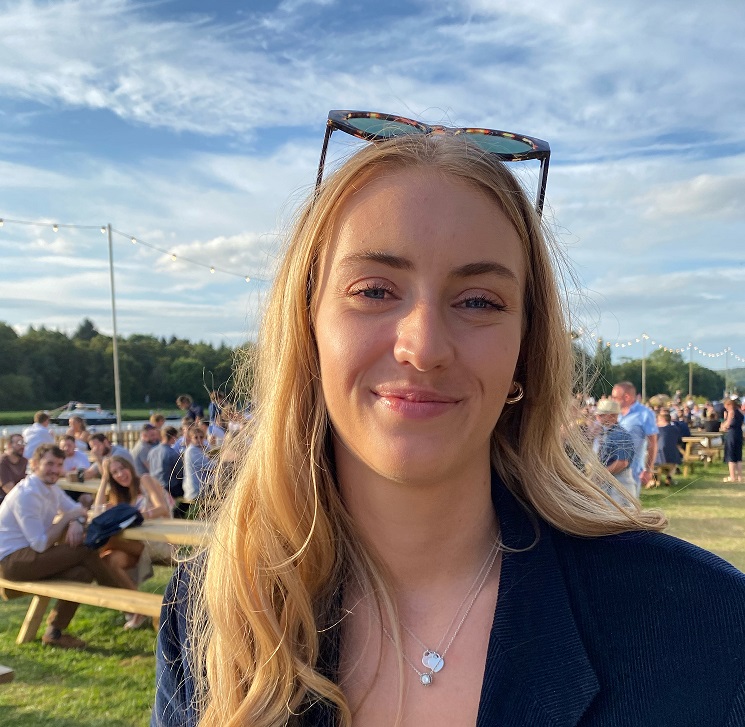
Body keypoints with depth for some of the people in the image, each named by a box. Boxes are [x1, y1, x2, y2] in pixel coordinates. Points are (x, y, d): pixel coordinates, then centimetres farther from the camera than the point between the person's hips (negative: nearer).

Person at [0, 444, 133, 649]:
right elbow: (41, 545, -24)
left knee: (83, 572, -18)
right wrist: (67, 518, -15)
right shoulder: (26, 495, -21)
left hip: (29, 553, 8)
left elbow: (77, 510, 12)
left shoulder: (51, 488, 6)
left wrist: (77, 523, -12)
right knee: (85, 553, -21)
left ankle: (55, 632, -5)